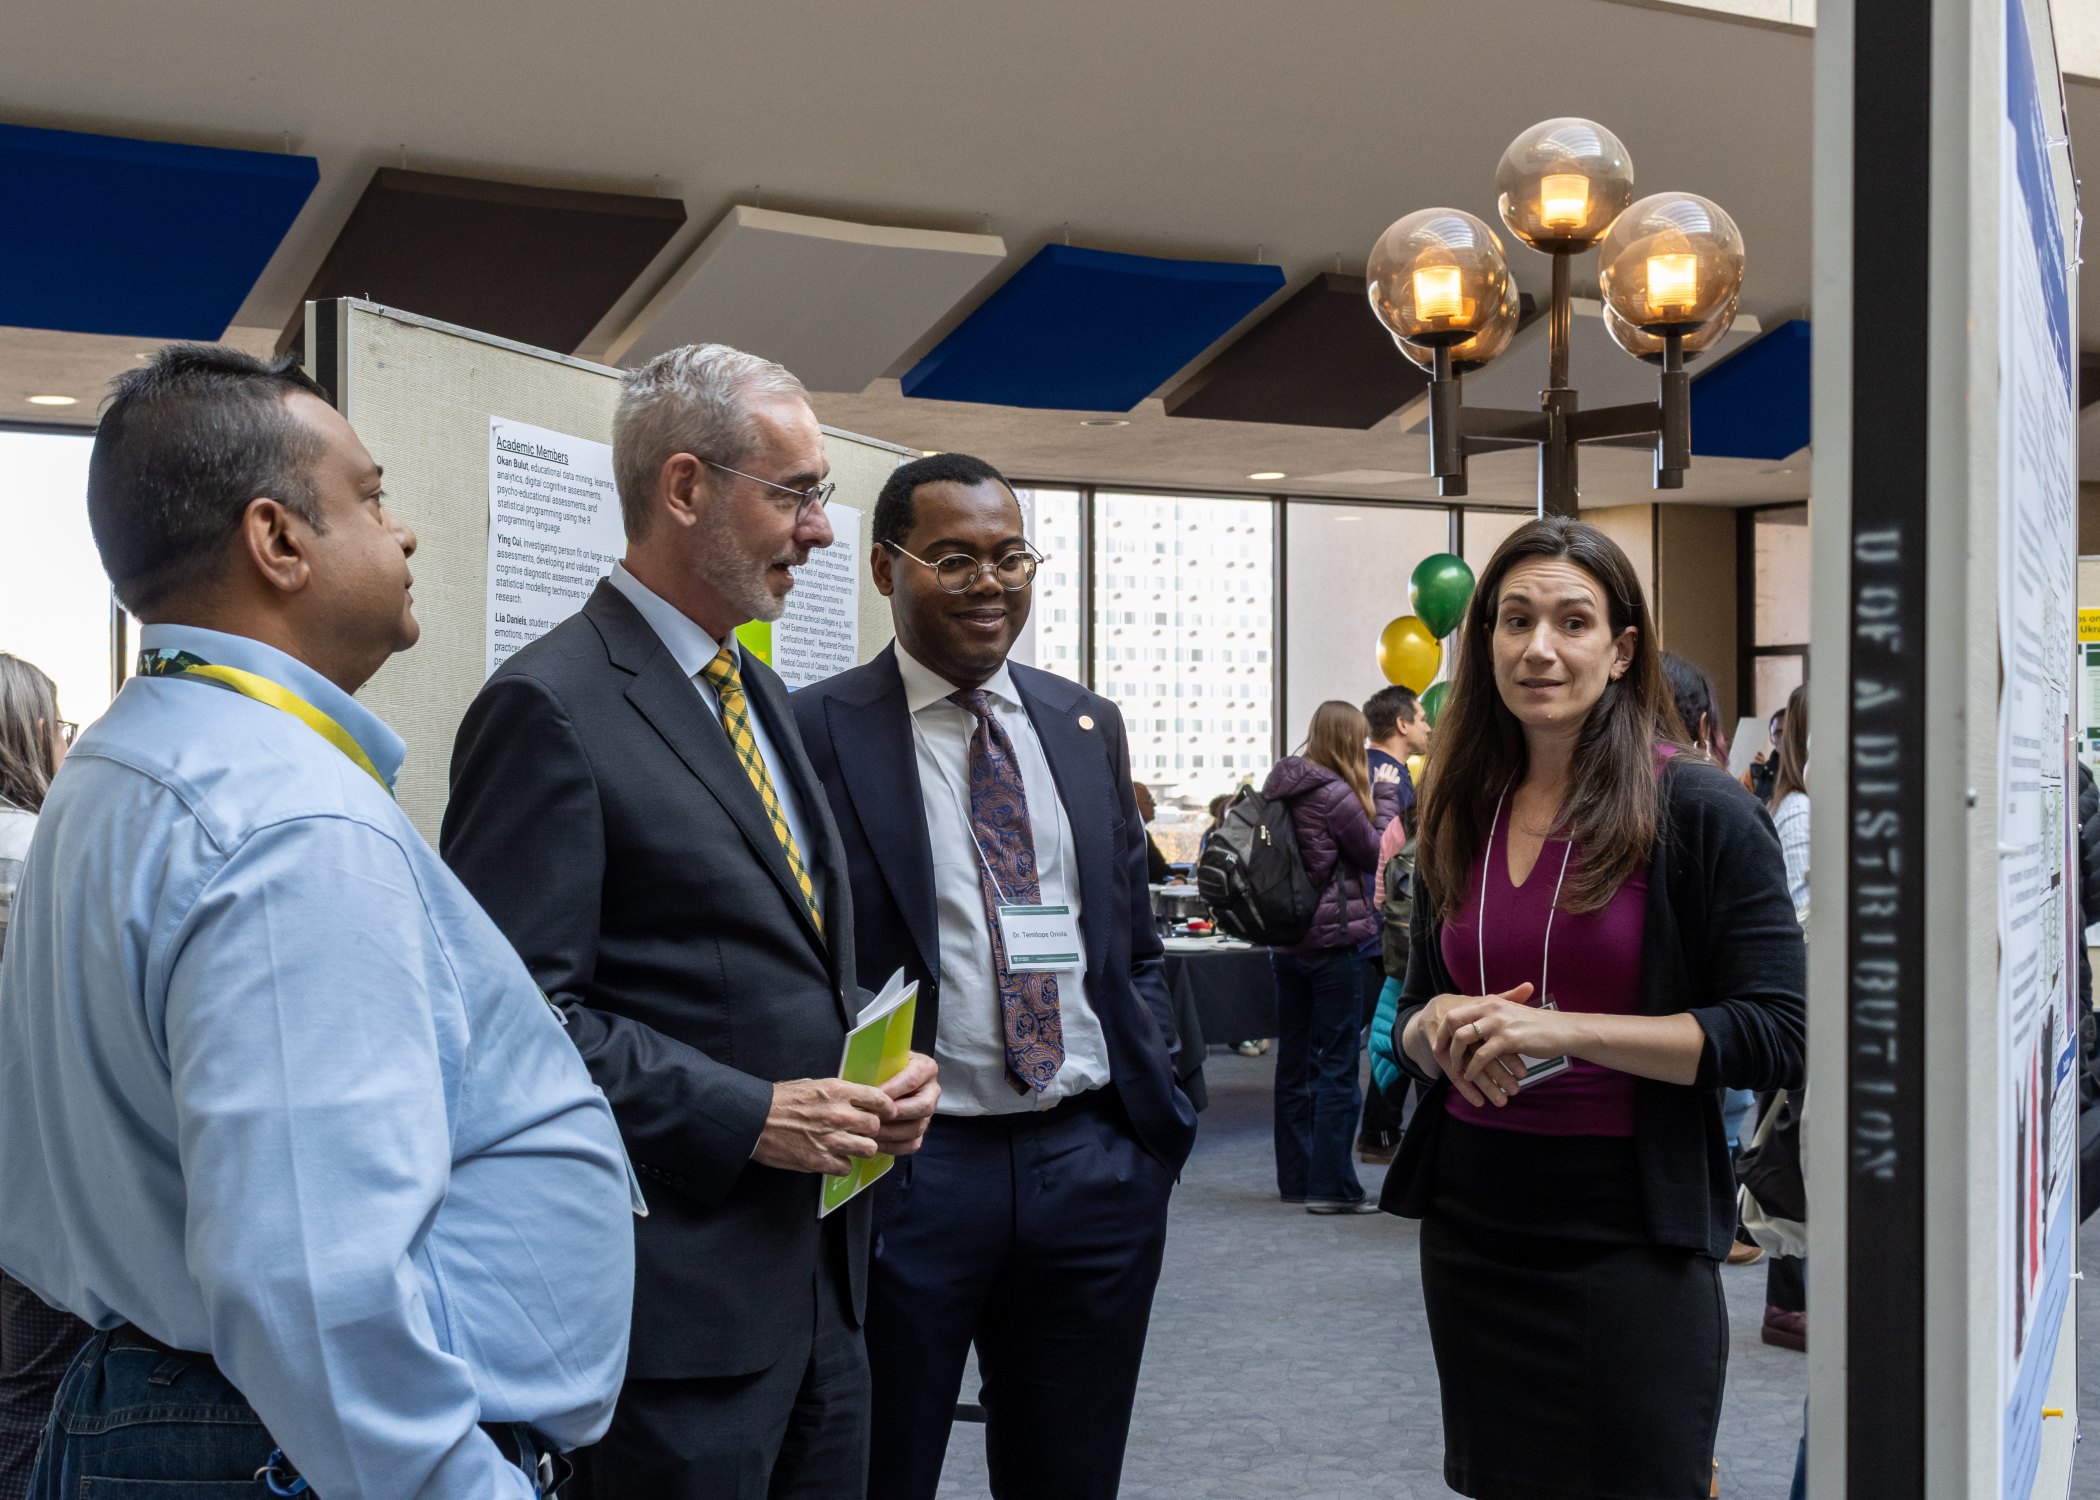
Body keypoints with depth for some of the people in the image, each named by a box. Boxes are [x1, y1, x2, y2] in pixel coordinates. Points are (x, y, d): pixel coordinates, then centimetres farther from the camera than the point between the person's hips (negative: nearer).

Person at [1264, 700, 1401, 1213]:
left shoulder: (1278, 787, 8)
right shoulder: (1335, 795, -16)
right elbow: (1376, 854, -6)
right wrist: (1386, 794, 2)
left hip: (1286, 939, 8)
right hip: (1335, 939, -8)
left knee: (1294, 1061, 13)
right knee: (1338, 1065, -2)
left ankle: (1295, 1178, 20)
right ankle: (1330, 1185, -1)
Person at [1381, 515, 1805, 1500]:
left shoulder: (1698, 810, -9)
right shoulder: (1459, 817, 8)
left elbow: (1773, 1036, -13)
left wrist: (1566, 1030, -20)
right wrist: (1434, 1032, -6)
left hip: (1629, 1225, -5)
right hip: (1471, 1215, 6)